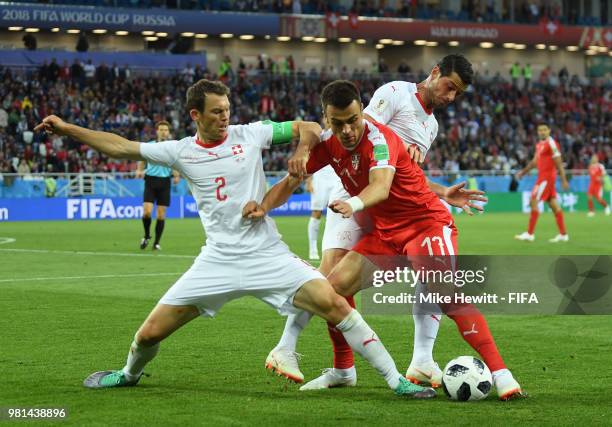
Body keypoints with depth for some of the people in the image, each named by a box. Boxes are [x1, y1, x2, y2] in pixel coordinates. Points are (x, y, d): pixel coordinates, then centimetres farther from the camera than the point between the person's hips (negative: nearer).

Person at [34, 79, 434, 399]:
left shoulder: (250, 134, -1)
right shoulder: (181, 152, 3)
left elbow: (308, 128, 7)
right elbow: (120, 147, 8)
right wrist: (66, 128, 6)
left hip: (268, 255, -2)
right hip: (218, 262, 2)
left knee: (334, 304, -20)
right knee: (150, 333, 2)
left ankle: (396, 380, -12)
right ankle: (129, 375, 38)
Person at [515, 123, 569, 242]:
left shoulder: (551, 144, -14)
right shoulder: (539, 144, 13)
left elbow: (559, 163, -16)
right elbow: (535, 161, 26)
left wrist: (563, 180, -19)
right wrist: (523, 172, 27)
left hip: (547, 176, -9)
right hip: (542, 175, 9)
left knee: (533, 202, -9)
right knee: (553, 204, 9)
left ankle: (529, 234, -6)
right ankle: (563, 234, 12)